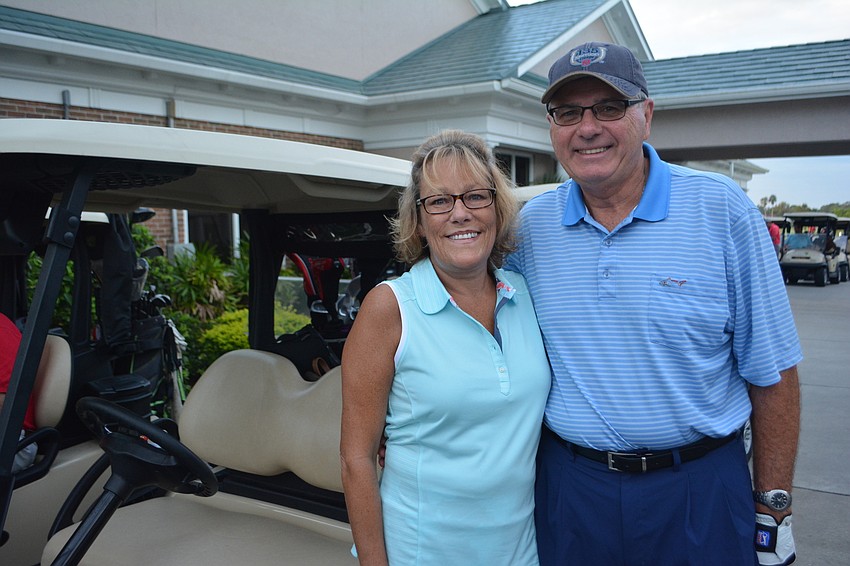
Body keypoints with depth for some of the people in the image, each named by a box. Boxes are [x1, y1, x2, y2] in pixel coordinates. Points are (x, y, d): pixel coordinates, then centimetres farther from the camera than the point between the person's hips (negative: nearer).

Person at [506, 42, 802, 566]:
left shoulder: (723, 209, -9)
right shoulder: (530, 225, -1)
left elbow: (772, 374, -4)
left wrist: (772, 512, -3)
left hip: (700, 490, -2)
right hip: (569, 484, 2)